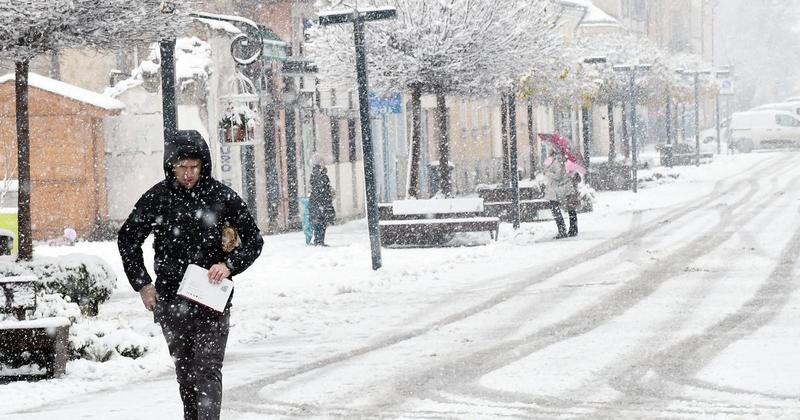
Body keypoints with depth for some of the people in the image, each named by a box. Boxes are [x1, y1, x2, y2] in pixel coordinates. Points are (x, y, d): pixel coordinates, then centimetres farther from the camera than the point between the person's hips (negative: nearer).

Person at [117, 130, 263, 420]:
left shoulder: (222, 197, -4)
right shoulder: (157, 198, -1)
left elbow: (253, 240, 5)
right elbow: (127, 239, 10)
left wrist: (230, 265, -12)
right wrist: (142, 284, 4)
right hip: (171, 302, 2)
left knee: (207, 370, -10)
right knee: (184, 370, 13)